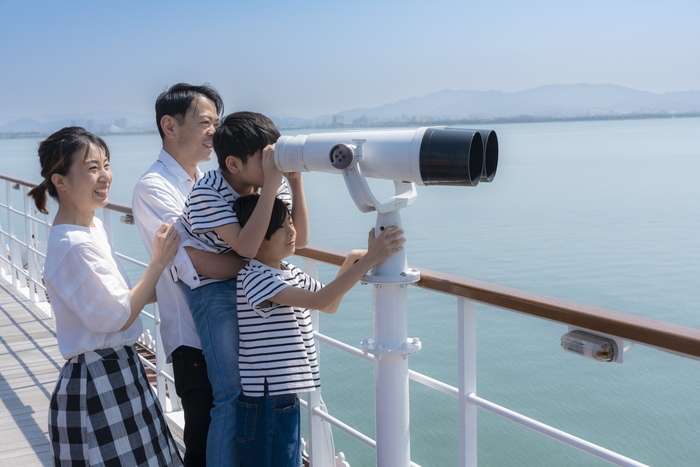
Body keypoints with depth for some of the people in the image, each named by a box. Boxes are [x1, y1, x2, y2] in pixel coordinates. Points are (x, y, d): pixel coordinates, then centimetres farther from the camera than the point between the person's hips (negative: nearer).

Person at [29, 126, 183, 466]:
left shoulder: (92, 226, 7)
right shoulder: (75, 246, -23)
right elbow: (116, 318, -18)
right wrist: (158, 262, -15)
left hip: (116, 370, 9)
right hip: (99, 383, -9)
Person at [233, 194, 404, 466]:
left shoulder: (290, 273, 8)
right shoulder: (254, 278, -21)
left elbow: (330, 306, 20)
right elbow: (319, 301, -29)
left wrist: (351, 262, 4)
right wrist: (369, 260, -29)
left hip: (284, 396, 9)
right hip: (265, 403, -9)